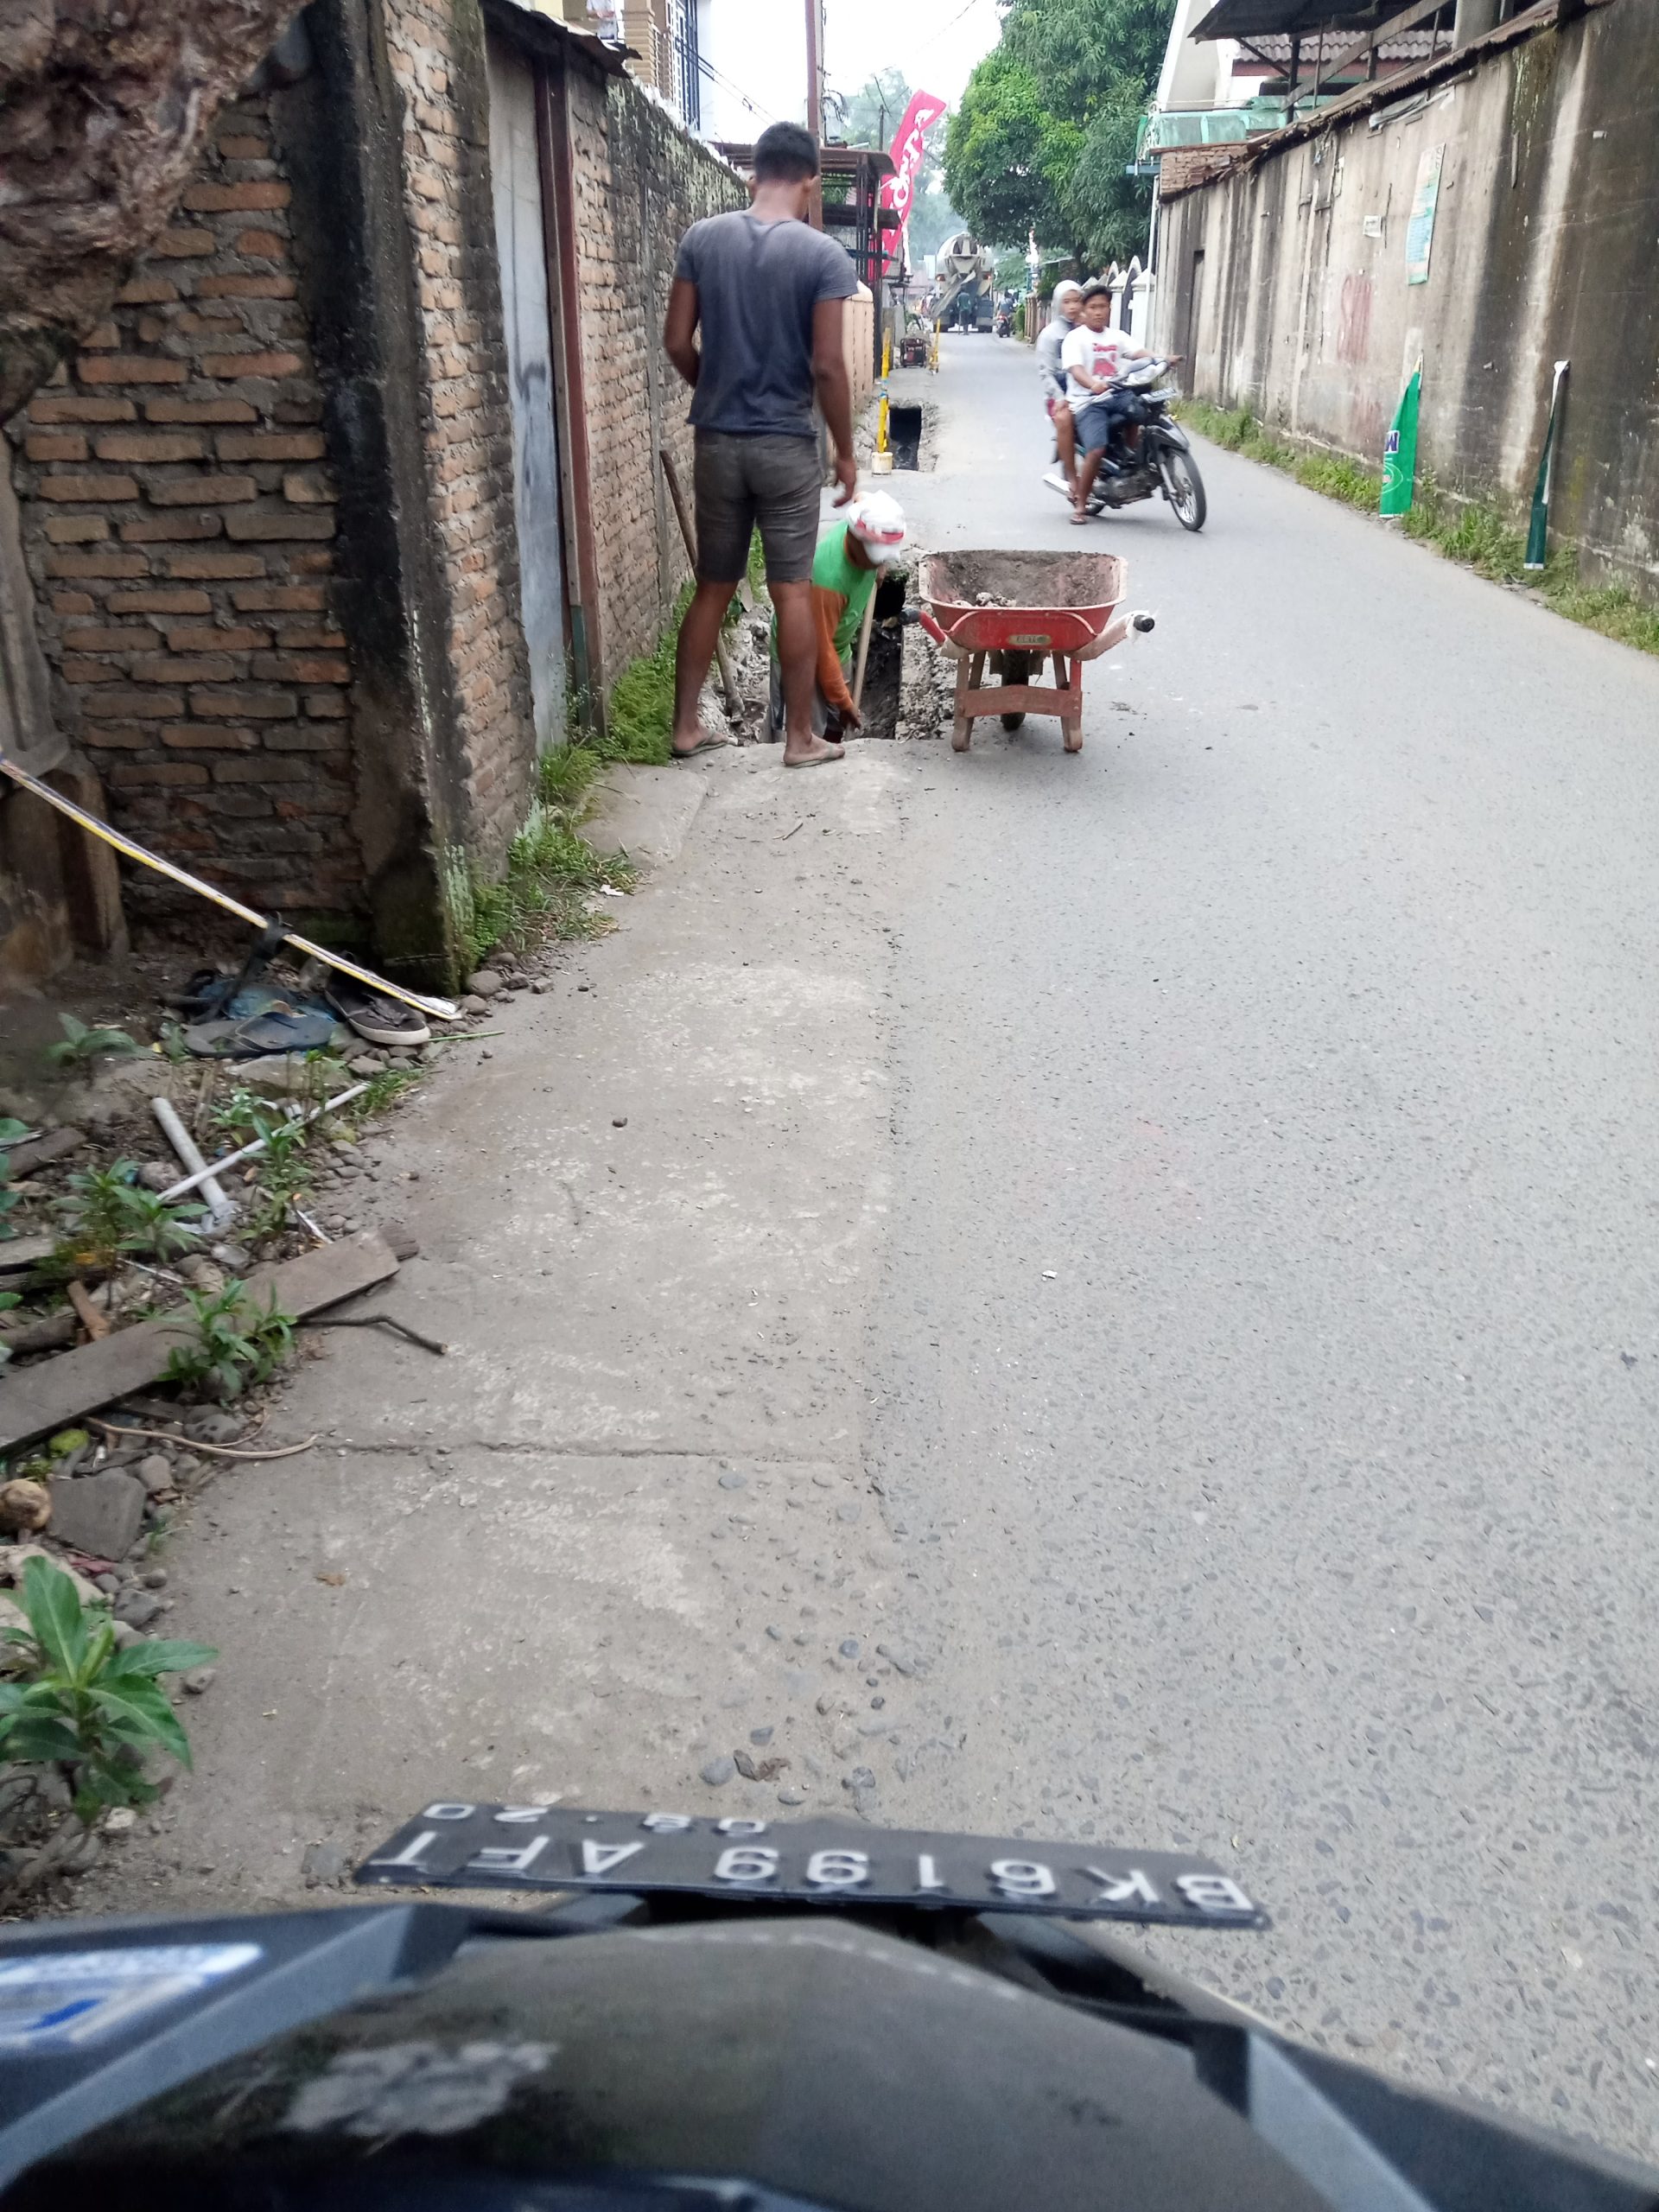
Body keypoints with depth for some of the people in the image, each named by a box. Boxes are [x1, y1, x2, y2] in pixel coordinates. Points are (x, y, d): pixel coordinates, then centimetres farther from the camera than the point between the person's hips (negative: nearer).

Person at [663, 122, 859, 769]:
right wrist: (846, 451, -1)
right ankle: (800, 737, 9)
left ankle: (686, 726, 16)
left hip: (717, 441, 4)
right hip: (787, 445, -3)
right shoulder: (823, 254, -8)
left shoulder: (702, 240, 1)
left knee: (712, 588, 12)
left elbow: (677, 343, 3)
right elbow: (826, 365, -12)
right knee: (792, 593, 3)